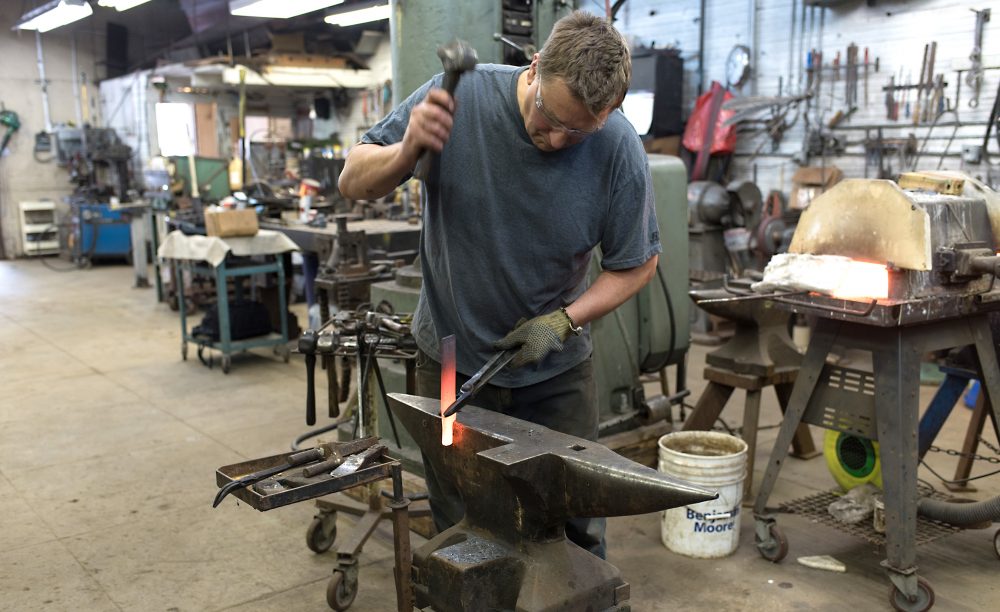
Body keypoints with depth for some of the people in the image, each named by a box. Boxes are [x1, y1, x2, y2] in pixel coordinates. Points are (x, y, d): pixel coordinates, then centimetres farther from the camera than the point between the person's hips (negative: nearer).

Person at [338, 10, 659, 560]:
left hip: (557, 372, 0)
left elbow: (636, 264, -3)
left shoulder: (619, 150, -16)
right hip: (451, 363, 0)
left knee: (575, 531, 9)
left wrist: (564, 320, -16)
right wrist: (407, 151, -30)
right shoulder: (460, 96, -17)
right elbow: (353, 183, -9)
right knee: (460, 535, 12)